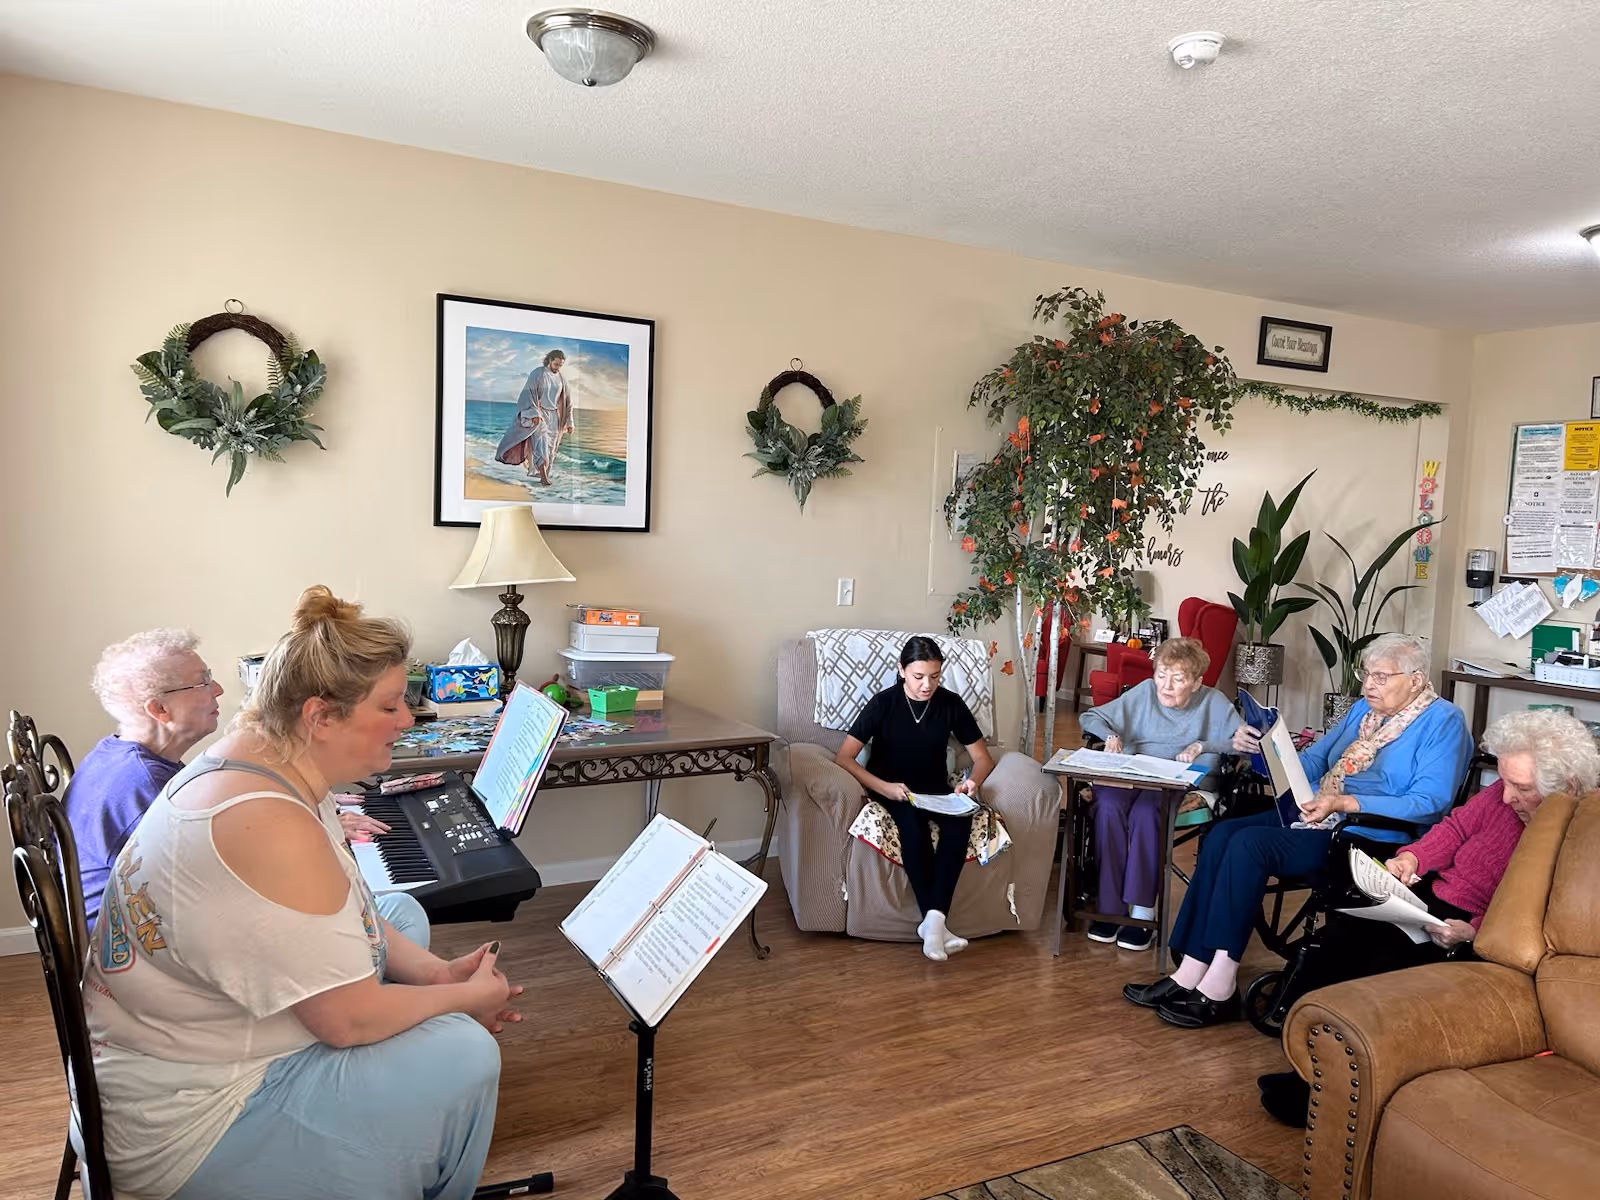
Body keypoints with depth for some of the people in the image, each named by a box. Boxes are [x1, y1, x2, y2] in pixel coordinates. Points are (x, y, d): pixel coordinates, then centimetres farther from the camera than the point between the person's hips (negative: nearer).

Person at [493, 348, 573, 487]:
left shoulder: (561, 379, 8)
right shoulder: (537, 373, -7)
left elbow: (567, 401, 13)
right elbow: (528, 393, -13)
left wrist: (569, 422, 9)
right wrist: (534, 413, -26)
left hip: (554, 415, 6)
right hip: (539, 414, -5)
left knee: (550, 447, 3)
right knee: (541, 443, -19)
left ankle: (545, 475, 10)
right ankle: (543, 477, -29)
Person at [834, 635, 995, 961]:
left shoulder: (951, 704, -4)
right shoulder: (883, 703, -13)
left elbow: (983, 757, 2)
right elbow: (844, 757, -17)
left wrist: (973, 781, -21)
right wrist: (884, 787, -30)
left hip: (935, 791, 3)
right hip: (890, 791, -3)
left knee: (961, 819, -31)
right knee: (911, 819, -37)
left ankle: (933, 919, -36)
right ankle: (935, 921, -33)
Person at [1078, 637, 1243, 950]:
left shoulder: (1213, 702, 6)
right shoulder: (1145, 692, 11)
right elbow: (1089, 717, 14)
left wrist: (1203, 746, -14)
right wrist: (1110, 735, -7)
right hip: (1129, 777, 2)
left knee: (1145, 812, -36)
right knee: (1108, 807, -33)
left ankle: (1143, 914, -27)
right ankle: (1110, 909, -23)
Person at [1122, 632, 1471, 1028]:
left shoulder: (1442, 721, -5)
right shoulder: (1363, 709, 19)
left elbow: (1431, 803, -17)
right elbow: (1310, 763, 22)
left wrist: (1345, 804, -26)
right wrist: (1260, 749, 2)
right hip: (1319, 815, 8)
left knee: (1249, 843, -28)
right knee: (1222, 835, -17)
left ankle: (1220, 982, -22)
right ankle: (1192, 972, -18)